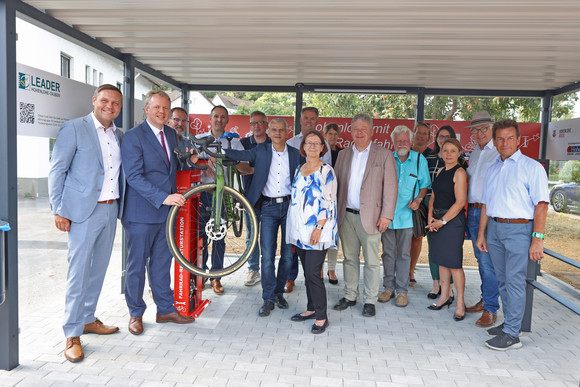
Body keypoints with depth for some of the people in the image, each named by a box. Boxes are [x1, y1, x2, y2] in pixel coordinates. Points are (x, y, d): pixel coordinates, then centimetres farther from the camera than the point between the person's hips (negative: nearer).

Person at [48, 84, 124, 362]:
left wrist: (121, 206, 11)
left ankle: (88, 319, 29)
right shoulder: (74, 128, -4)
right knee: (79, 271, -4)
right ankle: (72, 335, 6)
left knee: (98, 269, 14)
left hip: (110, 210, 6)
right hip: (84, 211, -6)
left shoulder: (119, 135, 14)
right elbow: (57, 170, -6)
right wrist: (59, 210, -10)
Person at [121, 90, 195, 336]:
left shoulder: (171, 134, 11)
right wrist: (163, 197, -26)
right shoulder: (133, 137, -11)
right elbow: (134, 177, -18)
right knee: (137, 265, 6)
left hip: (166, 210, 6)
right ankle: (136, 314, 22)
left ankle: (166, 309, 27)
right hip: (141, 213, -6)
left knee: (162, 262, 15)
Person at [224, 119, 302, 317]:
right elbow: (238, 154, -2)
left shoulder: (296, 154, 7)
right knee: (267, 255, -3)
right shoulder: (261, 150, 5)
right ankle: (268, 299, 9)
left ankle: (279, 292, 26)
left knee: (288, 254, 6)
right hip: (268, 207, -1)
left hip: (289, 205, 1)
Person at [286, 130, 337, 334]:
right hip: (301, 230, 7)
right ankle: (311, 309, 26)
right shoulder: (300, 169, 14)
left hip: (317, 231, -7)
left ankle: (321, 316, 4)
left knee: (313, 273, -8)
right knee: (307, 272, 13)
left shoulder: (326, 171, -6)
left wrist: (319, 228, -19)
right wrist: (294, 229, 16)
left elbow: (328, 202, -12)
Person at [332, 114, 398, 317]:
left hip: (370, 216, -4)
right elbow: (336, 184, 14)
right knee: (349, 258, 13)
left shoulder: (384, 155, 0)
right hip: (346, 216, 4)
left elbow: (391, 187, -4)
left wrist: (386, 215, -10)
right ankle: (350, 296, 26)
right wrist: (335, 212, 6)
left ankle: (369, 301, 17)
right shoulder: (343, 155, 12)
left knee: (371, 261, 4)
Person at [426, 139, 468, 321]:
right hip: (438, 220, 8)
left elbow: (460, 202, -15)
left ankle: (460, 303, 7)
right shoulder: (440, 171, 14)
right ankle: (445, 296, 26)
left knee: (454, 263, -5)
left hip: (453, 220, -8)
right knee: (441, 260, 14)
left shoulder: (460, 172, -10)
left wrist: (443, 221, -14)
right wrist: (430, 216, 2)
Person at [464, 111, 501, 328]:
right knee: (480, 259, 15)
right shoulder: (474, 153, 17)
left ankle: (491, 310, -1)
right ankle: (485, 300, 27)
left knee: (488, 261, -8)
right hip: (473, 211, 8)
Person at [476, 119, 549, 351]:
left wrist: (537, 239, -16)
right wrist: (481, 234, 15)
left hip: (518, 229, -6)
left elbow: (541, 205, -10)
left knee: (514, 281, -5)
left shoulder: (532, 167, -5)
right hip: (494, 228, 6)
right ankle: (509, 322, 26)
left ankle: (511, 334, 1)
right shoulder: (493, 169, 15)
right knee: (502, 279, 13)